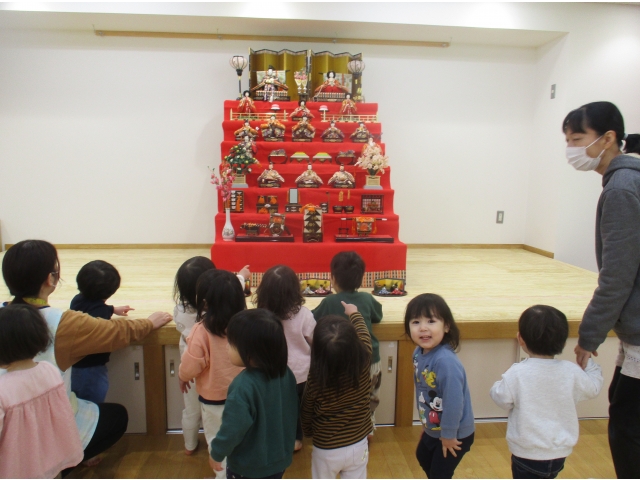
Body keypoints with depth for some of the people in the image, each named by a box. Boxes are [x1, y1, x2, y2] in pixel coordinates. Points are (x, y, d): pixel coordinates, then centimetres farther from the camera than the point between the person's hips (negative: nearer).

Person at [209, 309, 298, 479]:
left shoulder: (243, 387, -33)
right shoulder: (286, 373, -11)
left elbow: (233, 429, -27)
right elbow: (292, 413, 3)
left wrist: (216, 453, -7)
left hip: (247, 465, -5)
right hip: (280, 458, 6)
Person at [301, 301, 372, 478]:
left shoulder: (315, 379, -26)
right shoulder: (363, 362, -23)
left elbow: (306, 413, -8)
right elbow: (363, 333, -1)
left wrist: (308, 432, 14)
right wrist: (354, 313, 18)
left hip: (326, 449, -2)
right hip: (358, 445, 2)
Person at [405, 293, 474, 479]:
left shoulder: (446, 361, -36)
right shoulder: (419, 353, -10)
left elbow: (454, 401, -33)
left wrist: (448, 435, -20)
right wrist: (425, 420, 12)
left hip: (456, 434, -8)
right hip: (432, 429, 8)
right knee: (423, 457, 31)